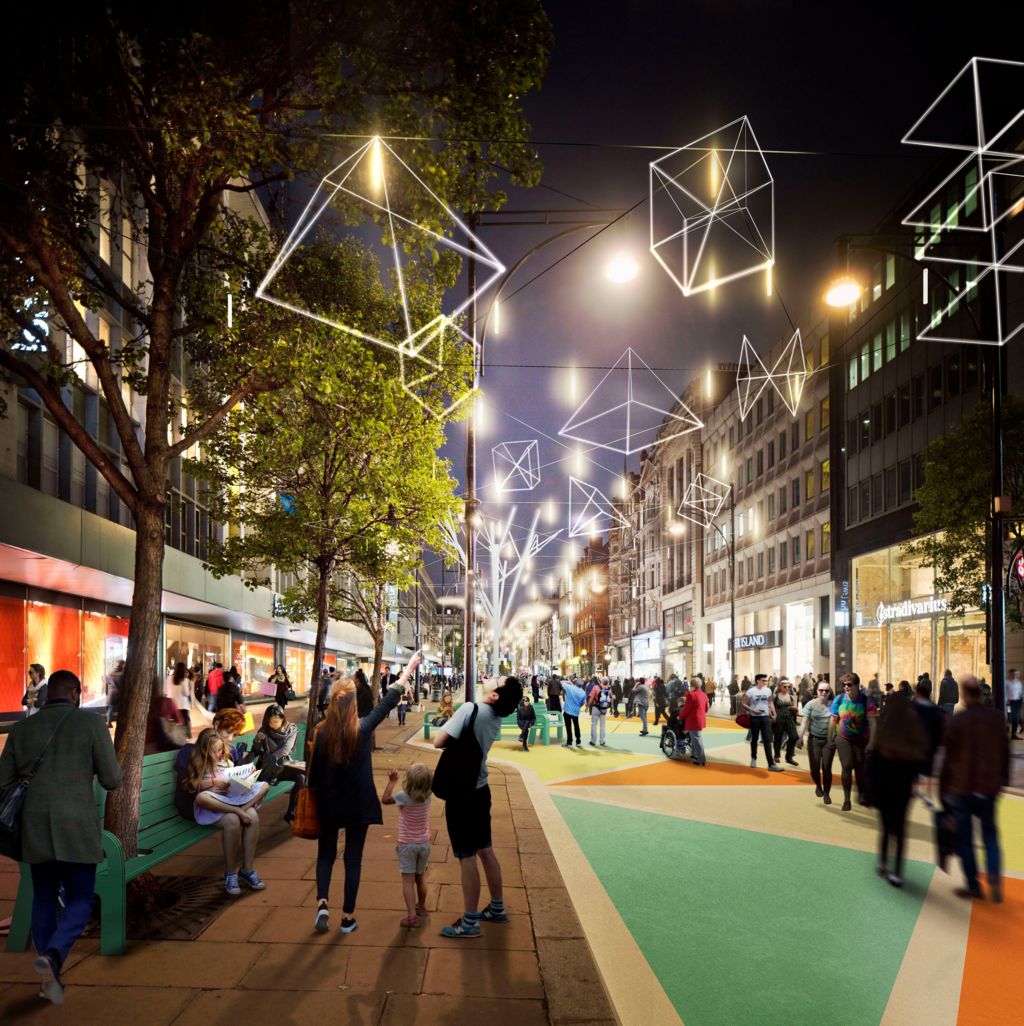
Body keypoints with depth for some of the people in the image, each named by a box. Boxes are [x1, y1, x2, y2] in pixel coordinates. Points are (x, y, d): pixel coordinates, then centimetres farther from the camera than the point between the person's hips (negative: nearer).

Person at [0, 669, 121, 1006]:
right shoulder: (91, 723, -4)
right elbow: (112, 780, -3)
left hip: (36, 828, 4)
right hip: (77, 827, -3)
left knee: (44, 898, 18)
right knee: (79, 901, 6)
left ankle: (50, 977, 17)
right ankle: (52, 956, -21)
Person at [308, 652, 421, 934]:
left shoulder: (321, 732, -10)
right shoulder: (363, 728, -13)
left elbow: (313, 771, -4)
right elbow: (388, 703, -5)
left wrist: (314, 792, 13)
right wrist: (409, 669, 3)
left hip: (328, 804, 1)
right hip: (358, 805, -1)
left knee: (326, 854, 17)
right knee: (353, 858, 9)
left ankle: (322, 903, -2)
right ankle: (348, 917, 14)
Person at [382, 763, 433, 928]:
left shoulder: (403, 796, -22)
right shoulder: (427, 795, -10)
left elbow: (385, 799, -10)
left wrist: (392, 782, -6)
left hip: (407, 844, -5)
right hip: (424, 842, 5)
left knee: (408, 881, -3)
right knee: (421, 878, 21)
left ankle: (412, 916, -9)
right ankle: (421, 906, 40)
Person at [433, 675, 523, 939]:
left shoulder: (470, 709, -22)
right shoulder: (495, 718, 1)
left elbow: (439, 742, -22)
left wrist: (446, 726, -4)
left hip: (462, 794, -7)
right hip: (480, 790, 7)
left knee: (467, 857, 1)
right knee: (485, 851, 18)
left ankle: (470, 922, 9)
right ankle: (497, 908, 31)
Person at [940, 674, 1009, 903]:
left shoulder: (955, 722, -13)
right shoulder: (997, 718, -4)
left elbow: (949, 758, -7)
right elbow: (1005, 752, 6)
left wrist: (943, 789, 3)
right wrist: (1003, 779, 19)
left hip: (960, 788, -3)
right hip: (989, 788, 3)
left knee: (964, 839, 9)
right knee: (990, 835, 15)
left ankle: (973, 886, 13)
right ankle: (994, 879, -4)